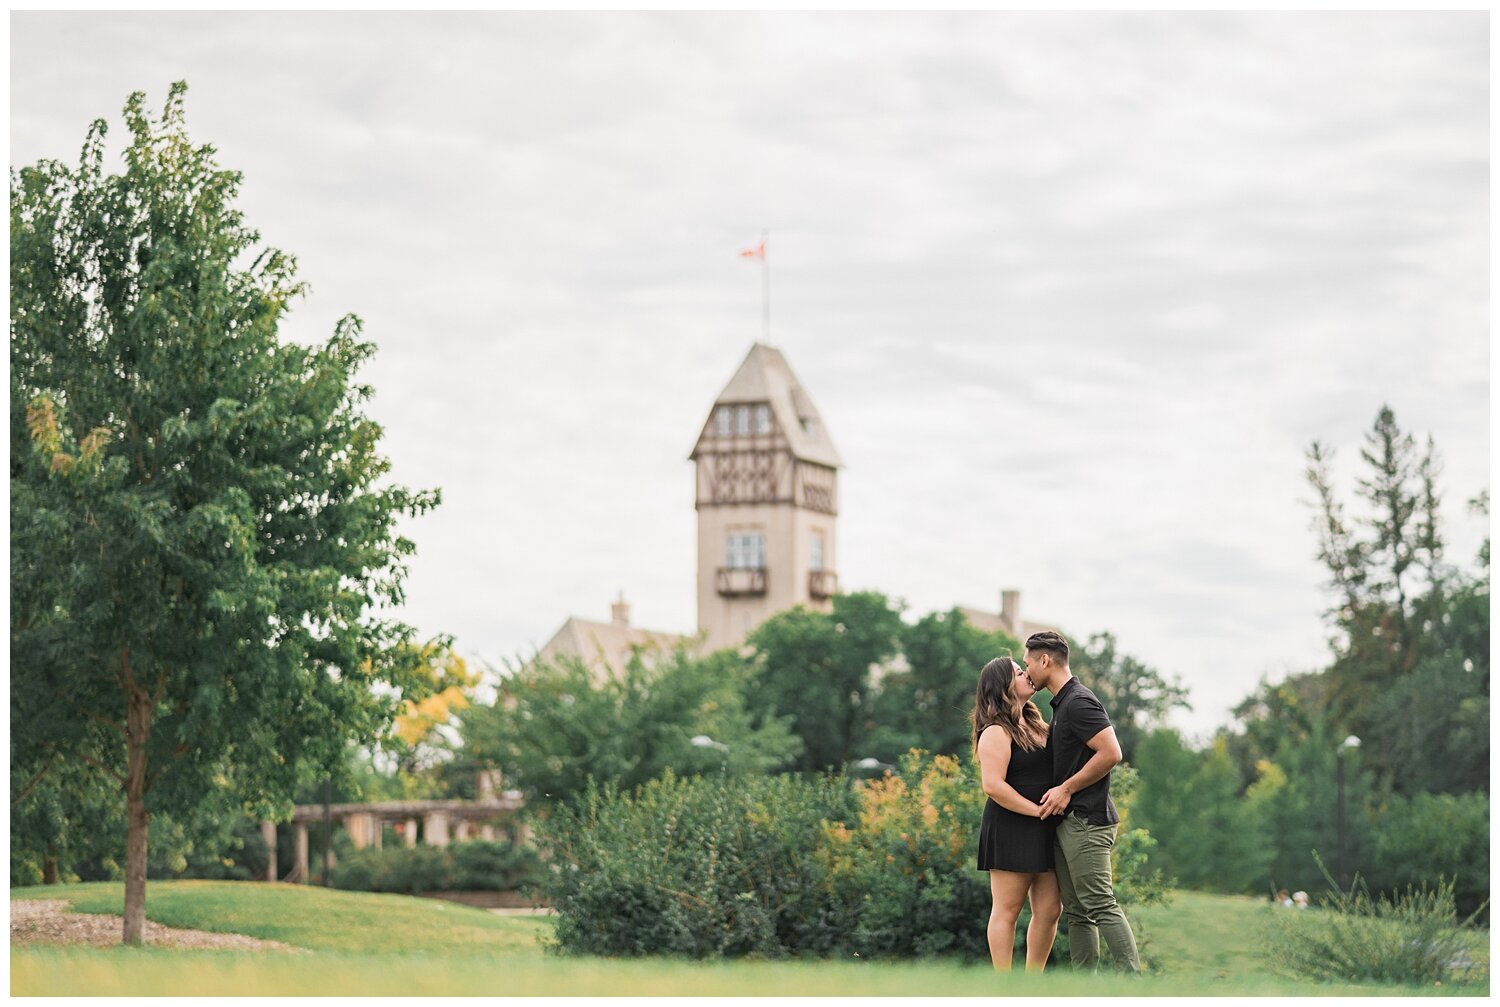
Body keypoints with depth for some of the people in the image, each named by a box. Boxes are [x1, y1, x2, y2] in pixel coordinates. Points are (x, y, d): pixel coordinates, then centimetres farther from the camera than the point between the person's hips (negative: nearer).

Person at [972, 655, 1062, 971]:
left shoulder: (1035, 726, 16)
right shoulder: (996, 733, -11)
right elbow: (993, 785, -20)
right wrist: (1038, 810, -17)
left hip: (1043, 832, 8)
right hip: (1010, 830, -8)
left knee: (1050, 910, 7)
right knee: (1007, 910, -3)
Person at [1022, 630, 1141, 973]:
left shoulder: (1078, 703, -13)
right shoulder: (1062, 703, 18)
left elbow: (1110, 753, -22)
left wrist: (1066, 789, -17)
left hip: (1086, 820, -11)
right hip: (1068, 820, 11)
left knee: (1100, 906, -13)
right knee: (1076, 912, 10)